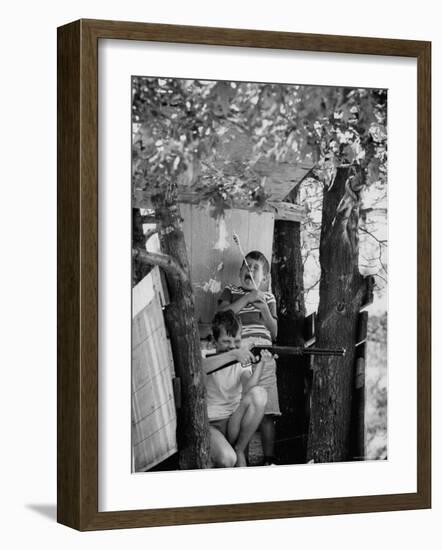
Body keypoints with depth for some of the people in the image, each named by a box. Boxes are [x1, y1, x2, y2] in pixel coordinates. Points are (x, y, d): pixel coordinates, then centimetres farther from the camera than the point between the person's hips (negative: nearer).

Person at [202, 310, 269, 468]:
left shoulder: (242, 360, 5)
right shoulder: (206, 356, -4)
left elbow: (248, 390, -15)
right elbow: (197, 368, -32)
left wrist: (260, 364, -32)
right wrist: (233, 354, -43)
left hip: (234, 422, 4)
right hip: (209, 425, -4)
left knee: (259, 393, -23)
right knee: (227, 459, -34)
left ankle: (239, 450, -9)